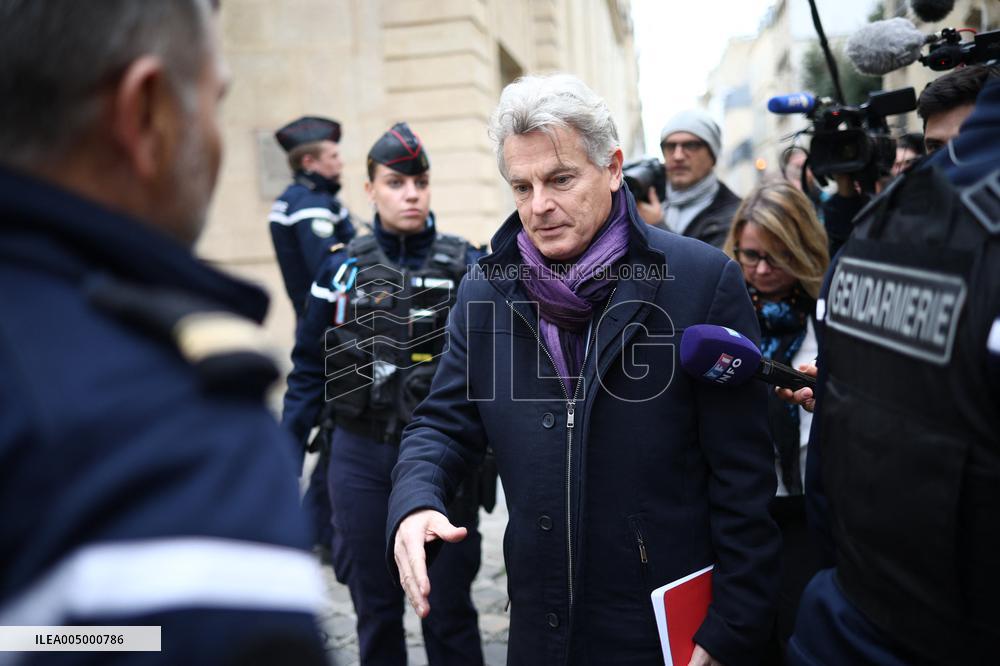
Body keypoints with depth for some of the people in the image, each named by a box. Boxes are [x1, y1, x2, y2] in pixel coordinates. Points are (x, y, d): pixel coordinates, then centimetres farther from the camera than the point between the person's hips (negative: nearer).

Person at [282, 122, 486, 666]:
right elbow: (309, 370, 6)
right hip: (360, 458, 2)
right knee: (375, 607, 16)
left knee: (449, 607, 11)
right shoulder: (342, 268, 0)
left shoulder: (465, 266, -4)